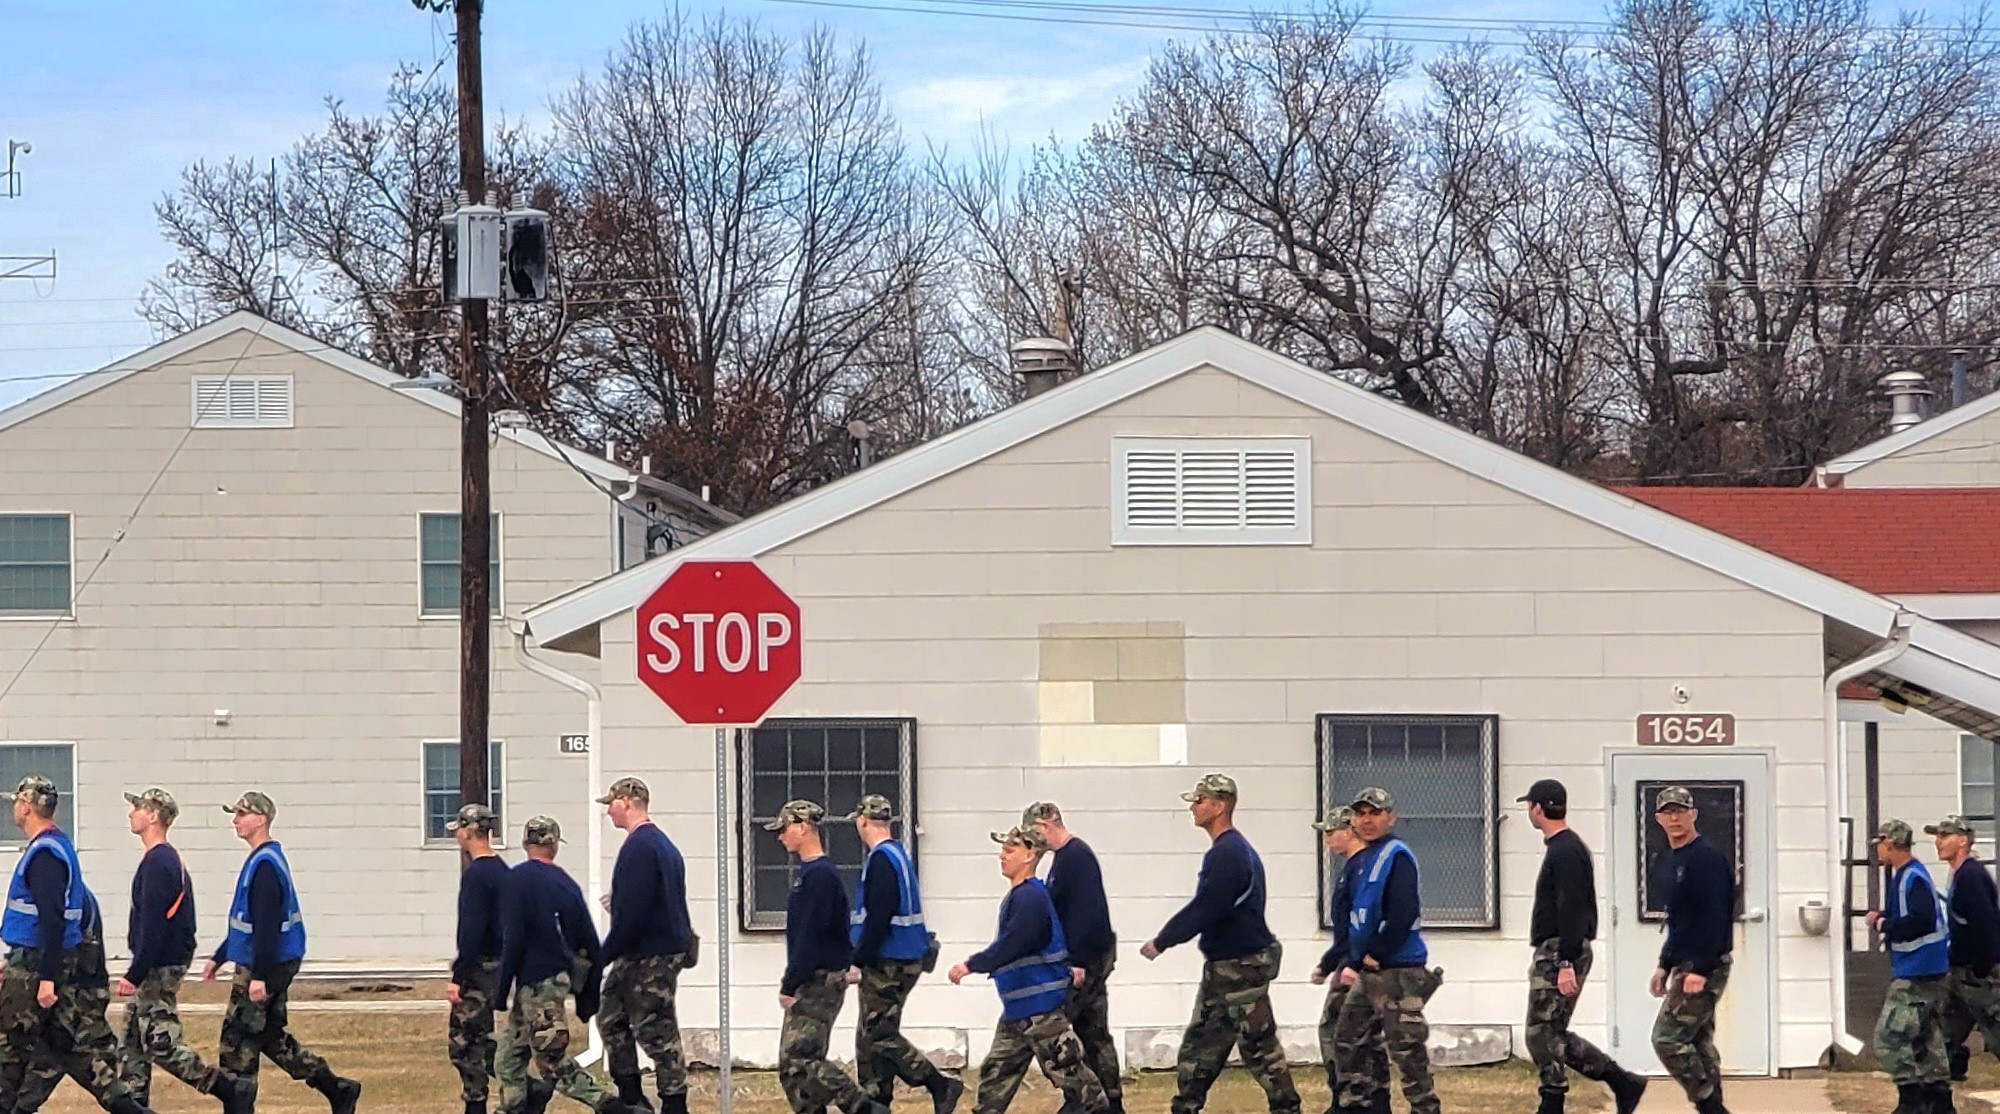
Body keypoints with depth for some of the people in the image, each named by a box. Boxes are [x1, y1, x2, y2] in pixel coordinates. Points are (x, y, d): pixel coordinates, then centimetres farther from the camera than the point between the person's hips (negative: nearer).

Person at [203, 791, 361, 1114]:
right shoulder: (261, 860, 15)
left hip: (264, 966, -10)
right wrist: (220, 957, 27)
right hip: (277, 966, 10)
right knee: (273, 1036, 15)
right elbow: (245, 922, 24)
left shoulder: (265, 865, -18)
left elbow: (267, 926, -24)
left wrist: (259, 976, -26)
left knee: (237, 1041, -3)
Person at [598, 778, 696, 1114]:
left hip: (649, 959, -11)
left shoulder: (639, 846, -16)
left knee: (657, 1033, -5)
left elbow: (630, 911, -22)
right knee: (612, 1020, 16)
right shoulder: (663, 844, 16)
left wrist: (605, 956, -15)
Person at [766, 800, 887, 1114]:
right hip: (811, 982, 10)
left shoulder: (820, 875, -15)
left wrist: (790, 984, -18)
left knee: (797, 1060, -13)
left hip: (820, 982, -10)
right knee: (800, 1061, 8)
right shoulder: (809, 872, 15)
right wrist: (791, 980, 16)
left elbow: (811, 937, -20)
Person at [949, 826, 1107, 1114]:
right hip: (1017, 1005, 10)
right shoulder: (1018, 895, 13)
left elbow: (1010, 945, -26)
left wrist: (971, 965, -22)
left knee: (1065, 1066, -5)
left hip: (1040, 1003, -10)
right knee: (998, 1069, 10)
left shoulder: (1030, 898, -19)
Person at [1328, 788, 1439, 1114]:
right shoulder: (1361, 860, 17)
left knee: (1406, 1049, -9)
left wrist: (1377, 954, -16)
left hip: (1398, 970, -10)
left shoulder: (1396, 856, -11)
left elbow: (1403, 913, -22)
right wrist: (1352, 962, 14)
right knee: (1348, 1037, 16)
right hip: (1368, 973, 10)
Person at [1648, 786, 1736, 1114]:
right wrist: (1665, 966, 20)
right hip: (1686, 966, 10)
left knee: (1668, 1039, -12)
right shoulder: (1675, 861, 16)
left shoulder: (1707, 858, -15)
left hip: (1703, 967, -10)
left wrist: (1699, 970, -26)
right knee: (1699, 1043, 10)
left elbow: (1714, 919, -22)